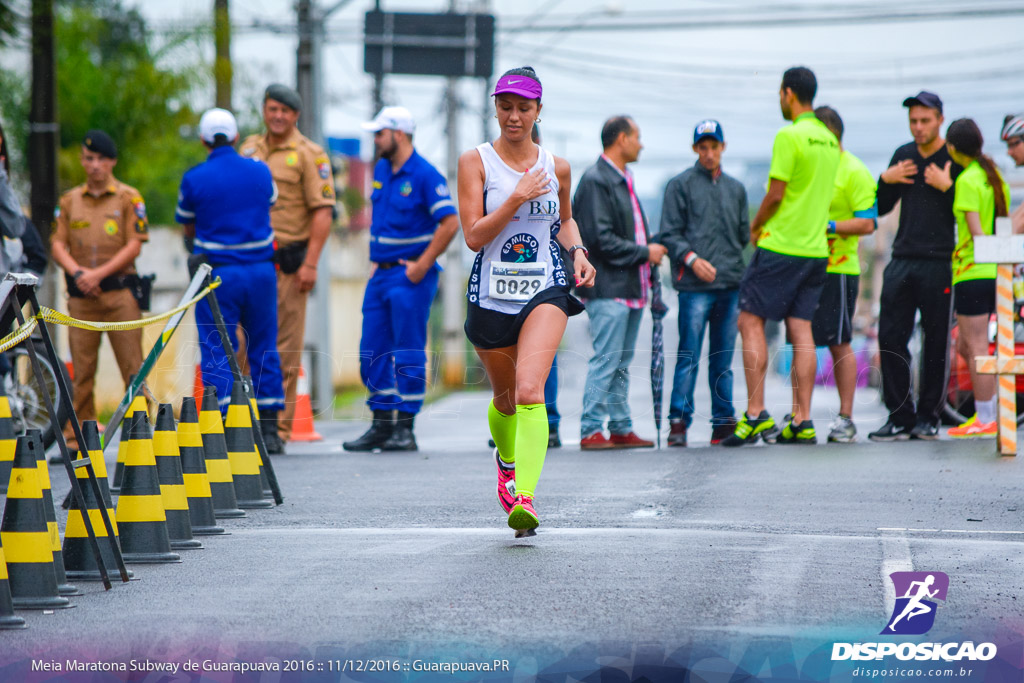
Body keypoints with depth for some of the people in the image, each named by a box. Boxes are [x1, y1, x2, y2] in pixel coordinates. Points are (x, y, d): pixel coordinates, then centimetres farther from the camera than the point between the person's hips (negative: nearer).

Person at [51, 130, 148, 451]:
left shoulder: (128, 198, 4)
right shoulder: (69, 200, 13)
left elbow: (134, 246, -3)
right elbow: (57, 246, 9)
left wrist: (99, 273, -12)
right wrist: (79, 273, -9)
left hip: (119, 293, -2)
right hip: (80, 296, 2)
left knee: (132, 367, -3)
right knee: (81, 370, 2)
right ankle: (76, 436, 5)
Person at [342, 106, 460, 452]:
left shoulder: (425, 175, -12)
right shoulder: (381, 171, 13)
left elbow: (450, 223, -17)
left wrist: (422, 266, -17)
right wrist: (376, 261, 16)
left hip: (410, 276, -8)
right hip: (381, 274, 8)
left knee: (408, 354, -5)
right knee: (372, 354, 7)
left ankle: (404, 429, -1)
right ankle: (382, 425, 14)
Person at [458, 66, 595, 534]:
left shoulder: (557, 168, 6)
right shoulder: (476, 162, -3)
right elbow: (474, 235, -11)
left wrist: (577, 250, 7)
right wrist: (518, 198, -19)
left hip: (545, 291, 0)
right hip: (492, 296, 0)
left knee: (530, 390, -22)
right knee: (505, 398, 17)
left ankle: (525, 496, -30)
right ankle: (507, 460, 51)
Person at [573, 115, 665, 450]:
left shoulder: (623, 180, 19)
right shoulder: (595, 180, -12)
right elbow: (601, 239, -18)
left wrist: (650, 251, 8)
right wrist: (645, 253, -13)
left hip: (630, 287, 10)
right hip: (608, 288, -10)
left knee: (621, 363, 12)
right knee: (606, 361, -9)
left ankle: (621, 429, 16)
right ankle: (591, 431, -7)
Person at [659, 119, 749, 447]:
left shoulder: (735, 188, 19)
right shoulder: (681, 185, 5)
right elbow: (669, 234, -2)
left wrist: (760, 231, 3)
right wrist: (691, 258, -15)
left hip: (730, 284, 4)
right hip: (695, 285, -4)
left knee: (723, 359, 7)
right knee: (689, 356, -9)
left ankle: (723, 422, 10)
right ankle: (679, 420, -7)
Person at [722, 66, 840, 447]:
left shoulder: (789, 137, -12)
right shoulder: (829, 141, 13)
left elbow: (775, 194, -14)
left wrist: (756, 227, 4)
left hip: (781, 245, -7)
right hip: (816, 248, 7)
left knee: (750, 321, -1)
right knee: (801, 329, 6)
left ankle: (756, 414, -8)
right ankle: (802, 421, 2)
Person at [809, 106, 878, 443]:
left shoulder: (854, 172, -5)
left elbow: (867, 223, -11)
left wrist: (828, 226, -20)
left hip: (836, 268, -6)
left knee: (839, 344, -3)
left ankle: (845, 418, 3)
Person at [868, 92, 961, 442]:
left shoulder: (956, 159, -2)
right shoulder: (903, 155, 14)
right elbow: (881, 208, 21)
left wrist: (947, 186, -16)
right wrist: (886, 180, 3)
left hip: (939, 264, -5)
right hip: (902, 260, 5)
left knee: (935, 342, -1)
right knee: (890, 338, -1)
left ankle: (928, 416, 7)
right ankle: (900, 417, 4)